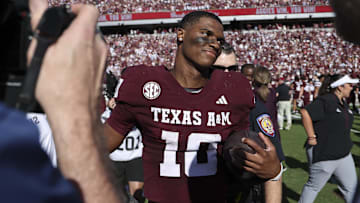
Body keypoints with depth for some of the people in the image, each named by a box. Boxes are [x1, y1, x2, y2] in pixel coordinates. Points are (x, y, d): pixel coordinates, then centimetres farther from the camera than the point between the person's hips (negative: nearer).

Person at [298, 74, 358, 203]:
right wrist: (311, 138, -25)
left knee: (351, 187, 14)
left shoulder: (343, 103, 10)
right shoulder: (325, 101, -19)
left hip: (343, 154, 9)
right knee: (314, 186, 8)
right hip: (324, 155, -9)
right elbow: (305, 112, -29)